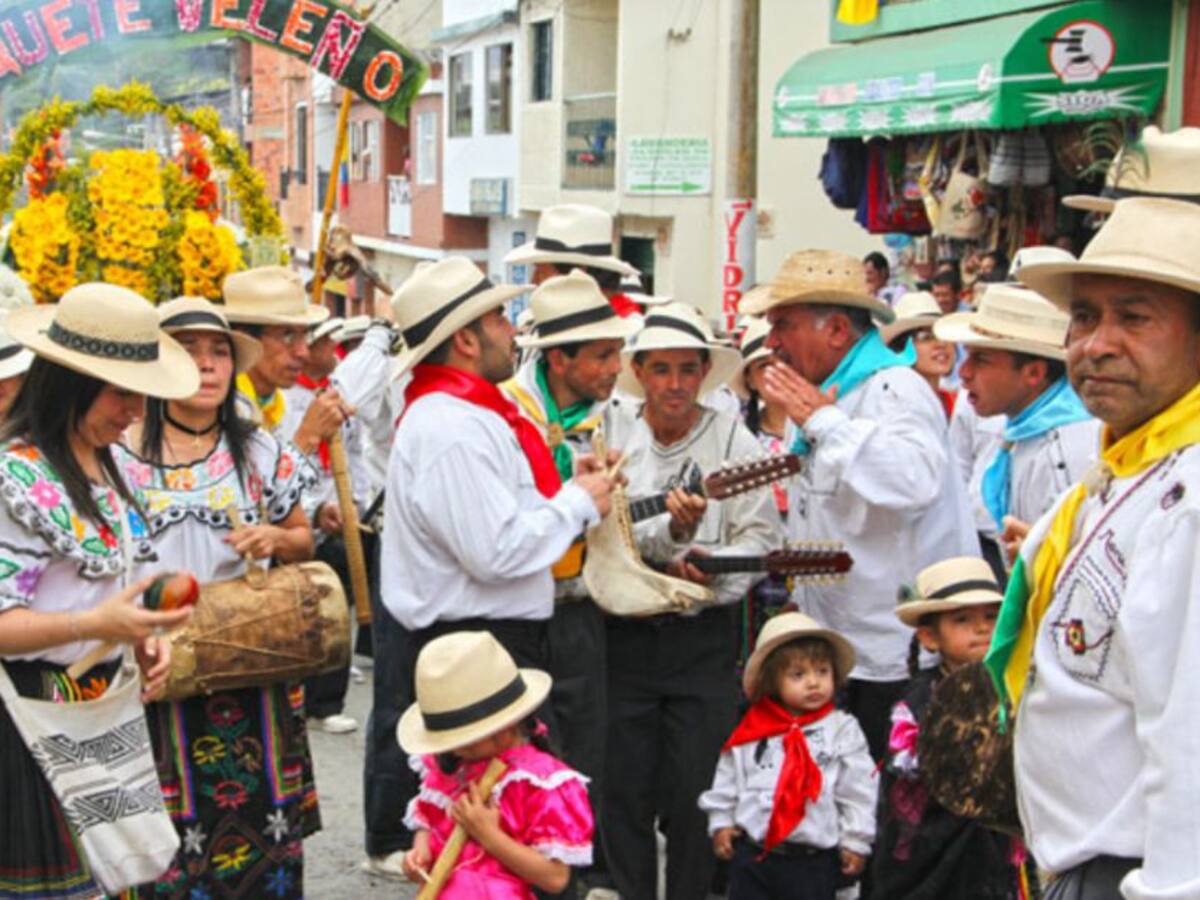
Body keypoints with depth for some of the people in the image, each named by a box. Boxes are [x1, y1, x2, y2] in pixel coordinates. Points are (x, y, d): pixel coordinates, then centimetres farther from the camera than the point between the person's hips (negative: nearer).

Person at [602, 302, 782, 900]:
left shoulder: (733, 441, -3)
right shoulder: (609, 436, 0)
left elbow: (762, 536, -4)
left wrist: (710, 569, -20)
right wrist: (671, 533, -26)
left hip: (702, 634, -1)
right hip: (622, 633, 1)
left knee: (694, 791, 4)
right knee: (623, 789, 9)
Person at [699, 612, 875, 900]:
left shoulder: (843, 730, -5)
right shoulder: (751, 730, 1)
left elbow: (858, 790, -3)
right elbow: (728, 780, 11)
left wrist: (855, 841, -3)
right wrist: (721, 822, 9)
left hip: (813, 858, -2)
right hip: (752, 852, 3)